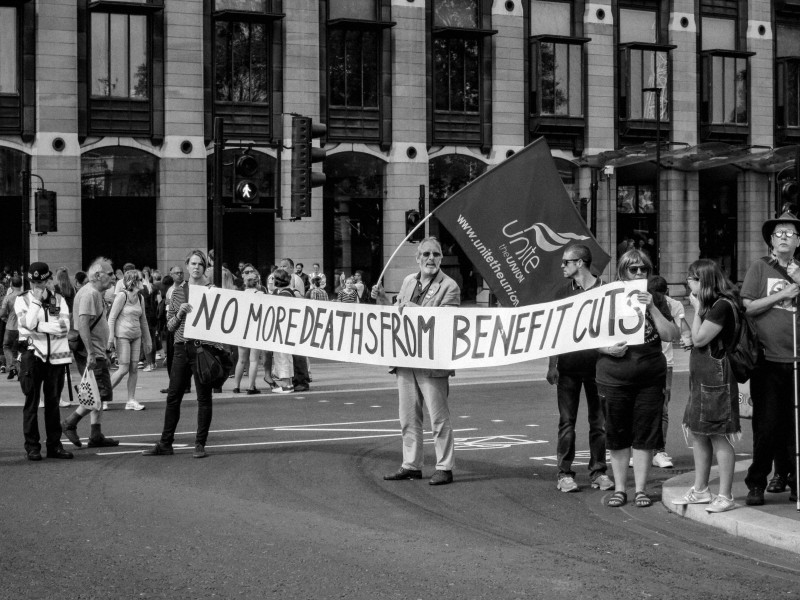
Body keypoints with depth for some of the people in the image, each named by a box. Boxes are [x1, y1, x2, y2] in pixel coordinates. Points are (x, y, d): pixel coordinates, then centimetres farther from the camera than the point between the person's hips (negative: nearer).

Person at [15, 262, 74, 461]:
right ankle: (32, 446, 5)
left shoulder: (59, 300, 9)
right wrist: (37, 300, -12)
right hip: (32, 355, -2)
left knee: (53, 401, 7)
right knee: (31, 401, 0)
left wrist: (37, 327, -10)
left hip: (56, 356, 2)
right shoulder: (22, 300, 3)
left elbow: (64, 327, -6)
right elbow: (27, 323, -15)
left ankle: (54, 444, 12)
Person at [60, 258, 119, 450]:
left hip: (96, 353, 11)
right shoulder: (90, 294, -16)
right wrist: (91, 353, -26)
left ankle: (96, 436, 14)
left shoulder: (94, 293, 17)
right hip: (91, 353, -11)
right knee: (101, 393, -8)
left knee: (98, 395, 12)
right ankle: (70, 423, -1)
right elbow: (82, 325, -24)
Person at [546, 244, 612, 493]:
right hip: (568, 365, 2)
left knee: (599, 421, 5)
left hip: (597, 364, -1)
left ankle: (598, 471, 14)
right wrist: (552, 365, 3)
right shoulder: (563, 293, 8)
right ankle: (565, 473, 6)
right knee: (567, 421, 1)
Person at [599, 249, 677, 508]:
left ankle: (641, 489, 11)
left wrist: (652, 308, -13)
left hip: (650, 378, 1)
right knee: (617, 435, 3)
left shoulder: (655, 301, 7)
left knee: (645, 435, 2)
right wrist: (608, 349, -14)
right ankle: (620, 488, 14)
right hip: (614, 378, -1)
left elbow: (669, 335, -4)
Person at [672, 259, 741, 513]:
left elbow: (699, 338, -16)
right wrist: (699, 308, 12)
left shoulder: (722, 305, -15)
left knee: (718, 436, -7)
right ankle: (700, 490, 22)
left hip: (716, 377, -10)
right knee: (698, 433, 13)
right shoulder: (710, 305, 16)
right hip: (701, 377, 10)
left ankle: (725, 496, -2)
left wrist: (697, 309, -10)